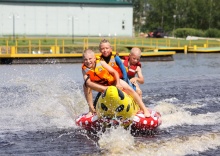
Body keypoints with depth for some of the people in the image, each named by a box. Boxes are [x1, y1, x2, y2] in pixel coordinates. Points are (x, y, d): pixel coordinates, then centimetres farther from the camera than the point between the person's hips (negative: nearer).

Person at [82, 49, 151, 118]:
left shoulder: (101, 63, -22)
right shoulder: (84, 69, -21)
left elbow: (115, 72, -17)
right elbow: (88, 82, -35)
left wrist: (118, 84, -28)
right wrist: (103, 88, -45)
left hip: (113, 81, -1)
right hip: (102, 86, 1)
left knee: (129, 89, -18)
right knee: (86, 86, -21)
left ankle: (145, 109, -9)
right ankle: (92, 110, -11)